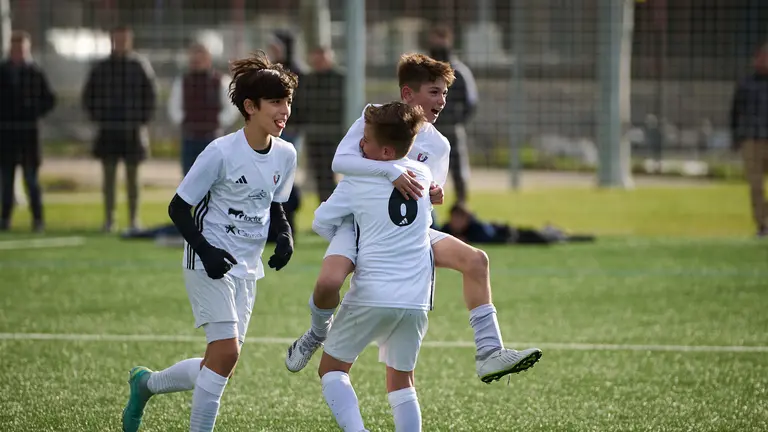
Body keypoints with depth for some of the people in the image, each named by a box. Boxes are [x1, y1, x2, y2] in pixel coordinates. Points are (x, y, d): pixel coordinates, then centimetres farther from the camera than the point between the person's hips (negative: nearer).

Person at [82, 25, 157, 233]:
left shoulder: (140, 66, -1)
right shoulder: (101, 68, 3)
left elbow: (151, 96, 2)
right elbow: (88, 97, 9)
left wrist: (142, 121, -4)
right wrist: (97, 119, 0)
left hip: (132, 131, -1)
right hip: (108, 131, 1)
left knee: (132, 177, 4)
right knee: (109, 177, 2)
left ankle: (133, 220, 9)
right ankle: (109, 219, 6)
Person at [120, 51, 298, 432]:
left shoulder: (285, 155, 1)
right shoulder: (221, 152, -17)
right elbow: (178, 208, -11)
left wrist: (284, 235, -3)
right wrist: (206, 251, -22)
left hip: (247, 268, 7)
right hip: (210, 265, -7)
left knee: (222, 364, 6)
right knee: (226, 351, -17)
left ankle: (146, 383, 30)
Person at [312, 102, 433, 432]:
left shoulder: (358, 182, -5)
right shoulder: (424, 175, 7)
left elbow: (320, 222, 2)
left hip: (371, 295, -4)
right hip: (417, 297, 4)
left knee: (332, 369, 10)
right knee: (401, 380, 17)